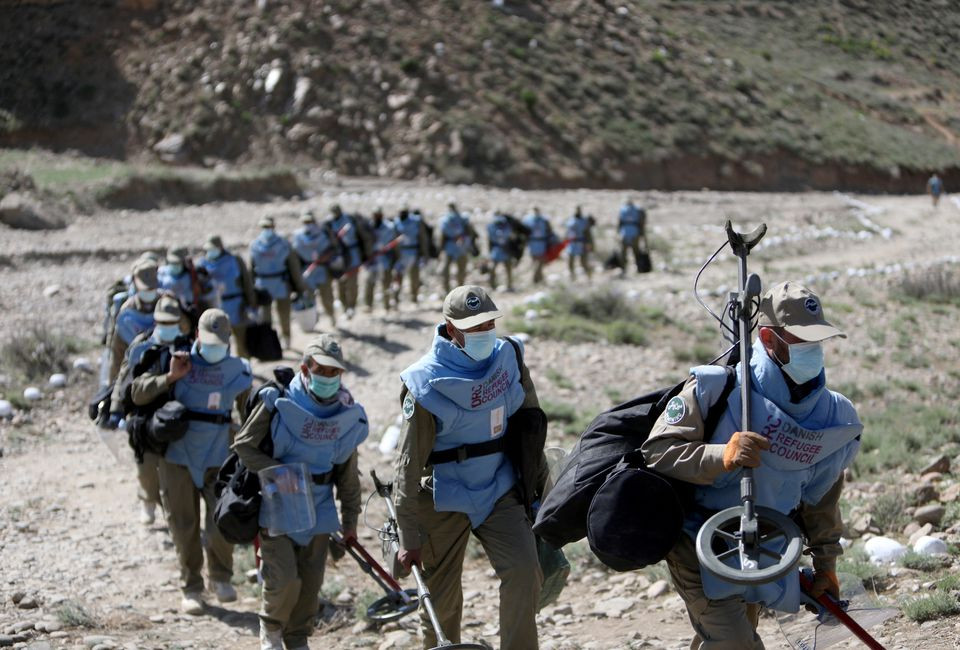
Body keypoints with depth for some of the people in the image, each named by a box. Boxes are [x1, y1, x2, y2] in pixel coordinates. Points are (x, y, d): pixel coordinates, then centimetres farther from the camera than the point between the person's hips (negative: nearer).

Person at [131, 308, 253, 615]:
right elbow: (138, 394, -6)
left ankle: (221, 578, 19)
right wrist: (170, 377, -18)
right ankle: (191, 588, 22)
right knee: (184, 527, 6)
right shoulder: (178, 360, -3)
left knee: (222, 525, -9)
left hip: (218, 459, 0)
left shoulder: (238, 370, 1)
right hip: (178, 458, 0)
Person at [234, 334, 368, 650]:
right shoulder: (278, 402, -12)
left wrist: (350, 520, 11)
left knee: (311, 582, 8)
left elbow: (348, 473, 10)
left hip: (318, 509, 4)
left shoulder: (348, 415, 1)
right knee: (285, 579, -12)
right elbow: (244, 444, -9)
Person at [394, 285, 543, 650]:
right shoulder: (426, 383, -17)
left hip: (500, 492, 3)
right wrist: (409, 538, -10)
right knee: (442, 601, 6)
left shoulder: (509, 357, -3)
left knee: (524, 571, -17)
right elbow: (410, 463, -12)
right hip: (445, 502, -3)